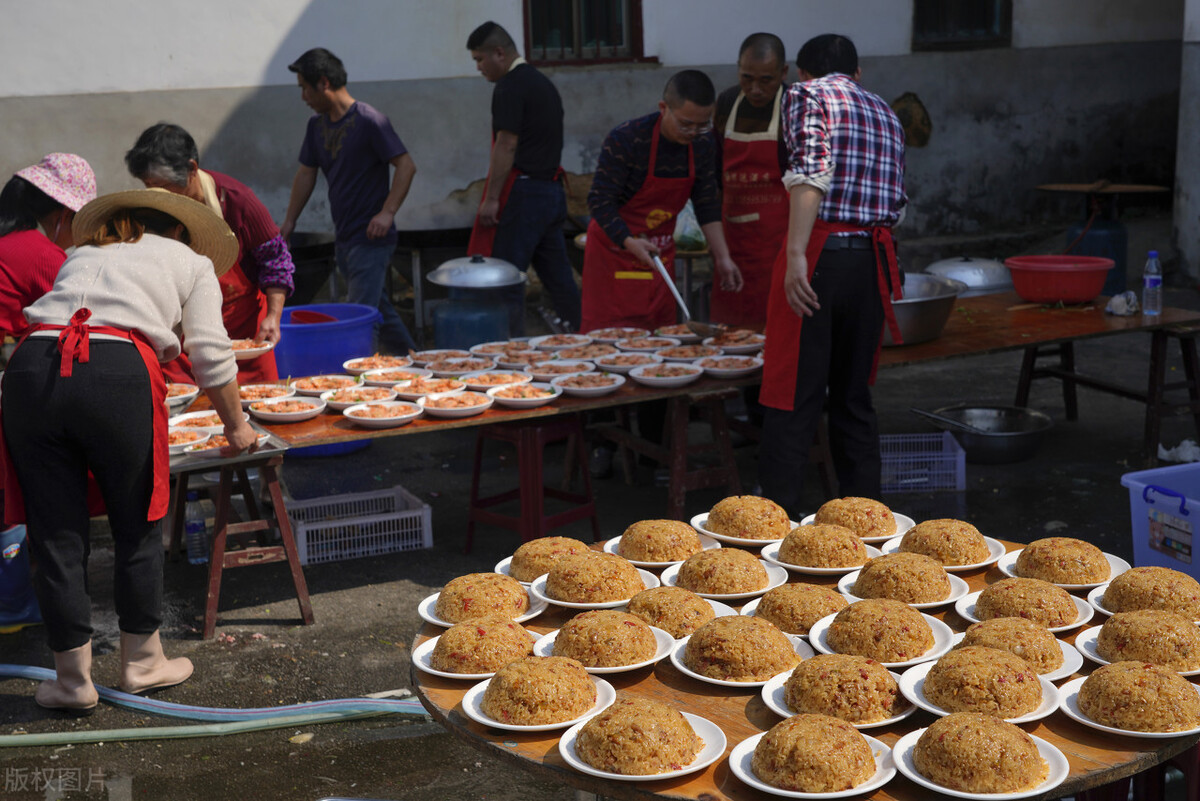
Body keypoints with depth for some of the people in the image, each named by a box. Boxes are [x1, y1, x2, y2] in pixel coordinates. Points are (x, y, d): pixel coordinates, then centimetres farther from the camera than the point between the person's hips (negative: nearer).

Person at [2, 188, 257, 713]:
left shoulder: (82, 255, 34)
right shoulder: (193, 263, 24)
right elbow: (211, 357, 15)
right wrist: (236, 427, 28)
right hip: (118, 373, -3)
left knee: (55, 533, 10)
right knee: (137, 527, 14)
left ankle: (73, 679, 19)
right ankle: (142, 662, 26)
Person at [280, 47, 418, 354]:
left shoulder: (368, 121, -13)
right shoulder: (317, 124, 10)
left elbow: (406, 165, -16)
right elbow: (306, 173, 19)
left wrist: (387, 212, -24)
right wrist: (289, 221, 17)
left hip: (371, 239, -8)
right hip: (343, 240, 8)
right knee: (380, 310, 16)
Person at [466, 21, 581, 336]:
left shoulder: (510, 87, -10)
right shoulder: (543, 83, 19)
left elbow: (506, 146, -17)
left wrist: (491, 199, -17)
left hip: (522, 192, -9)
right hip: (552, 189, 9)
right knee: (558, 277, 13)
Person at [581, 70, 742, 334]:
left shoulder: (703, 144, -5)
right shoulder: (626, 139, -22)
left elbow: (707, 205, 4)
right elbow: (600, 201, -20)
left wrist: (722, 257, -2)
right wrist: (630, 242, -34)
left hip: (660, 253, 5)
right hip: (614, 250, -5)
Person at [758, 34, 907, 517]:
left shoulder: (806, 95, 2)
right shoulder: (885, 114, 21)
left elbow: (811, 172, -16)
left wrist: (796, 254, -21)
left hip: (819, 256, -6)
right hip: (874, 259, 6)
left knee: (792, 402, -3)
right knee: (854, 396, 14)